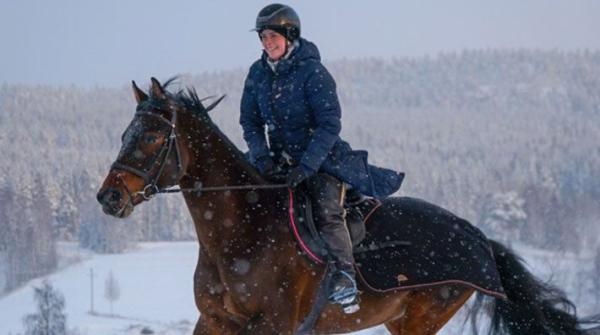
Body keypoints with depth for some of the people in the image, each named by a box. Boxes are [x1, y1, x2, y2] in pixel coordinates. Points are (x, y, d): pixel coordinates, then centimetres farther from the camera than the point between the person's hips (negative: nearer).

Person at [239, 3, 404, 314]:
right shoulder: (258, 73, 1)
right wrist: (262, 156, -11)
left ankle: (345, 280, -34)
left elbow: (329, 124, -19)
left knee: (327, 212, -25)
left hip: (322, 157, -7)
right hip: (279, 159, 7)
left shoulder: (312, 72, -16)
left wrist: (307, 165, -27)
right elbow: (250, 121, 6)